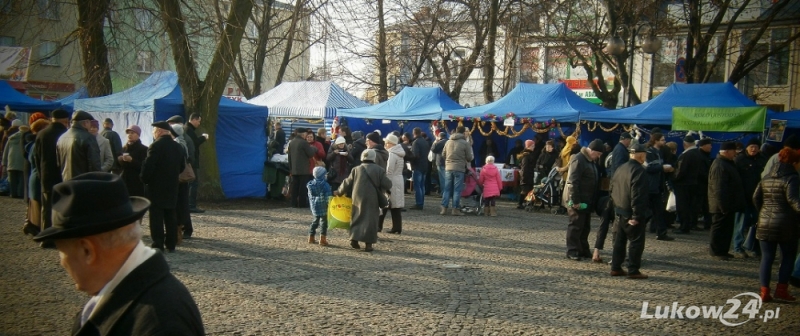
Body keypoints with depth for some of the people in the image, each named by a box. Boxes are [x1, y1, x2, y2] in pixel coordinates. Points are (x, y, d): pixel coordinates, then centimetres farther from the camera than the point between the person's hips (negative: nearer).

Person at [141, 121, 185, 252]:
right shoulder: (178, 147, 7)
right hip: (172, 187, 6)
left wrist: (145, 180, -3)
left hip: (156, 187, -6)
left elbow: (148, 166, -17)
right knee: (171, 216, 11)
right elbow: (182, 166, 13)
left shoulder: (156, 146, -14)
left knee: (156, 217, -2)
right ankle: (171, 244, 14)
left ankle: (158, 245, -2)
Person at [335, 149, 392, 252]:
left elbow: (347, 183, 9)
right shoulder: (379, 170, -1)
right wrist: (379, 191, 18)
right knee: (370, 220, 2)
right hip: (372, 199, -2)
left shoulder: (356, 169, 4)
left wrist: (339, 192, 24)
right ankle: (368, 244, -2)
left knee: (357, 218, 15)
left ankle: (354, 239, 7)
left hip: (358, 198, 2)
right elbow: (387, 185, -3)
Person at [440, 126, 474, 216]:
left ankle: (444, 208, 7)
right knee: (457, 190, 1)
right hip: (459, 169, -4)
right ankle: (455, 209, 1)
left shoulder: (448, 142, 7)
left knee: (447, 189, 9)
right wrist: (472, 156, 20)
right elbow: (469, 158, -3)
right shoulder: (465, 143, -6)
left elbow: (443, 154, 14)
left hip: (448, 168, 4)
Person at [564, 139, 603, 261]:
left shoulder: (590, 161, 15)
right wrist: (575, 200, -24)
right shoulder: (579, 159, -17)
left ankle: (583, 250, 22)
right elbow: (572, 182, -22)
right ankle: (572, 251, 2)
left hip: (586, 200, 10)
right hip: (577, 200, -10)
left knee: (585, 226, 14)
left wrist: (592, 201, 16)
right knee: (576, 225, -4)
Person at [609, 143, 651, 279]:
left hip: (619, 212, 8)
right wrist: (637, 216, -20)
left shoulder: (620, 169, 9)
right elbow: (638, 195, -22)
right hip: (632, 214, -8)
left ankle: (616, 268, 17)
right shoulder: (639, 171, -17)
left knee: (619, 241, 13)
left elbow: (612, 190, 15)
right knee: (636, 242, 1)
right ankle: (633, 271, 3)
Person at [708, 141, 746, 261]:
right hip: (722, 206, -11)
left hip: (727, 204, 11)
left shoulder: (727, 164, 15)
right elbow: (719, 189, -26)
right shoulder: (720, 166, -20)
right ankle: (716, 252, 5)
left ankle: (723, 250, 23)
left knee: (727, 228, 15)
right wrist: (724, 206, -26)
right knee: (720, 228, -3)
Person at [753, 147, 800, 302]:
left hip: (765, 224, 5)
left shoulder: (766, 178, 10)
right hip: (785, 225, -5)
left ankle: (764, 292, 5)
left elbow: (756, 198, 11)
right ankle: (781, 290, 9)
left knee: (767, 258, 8)